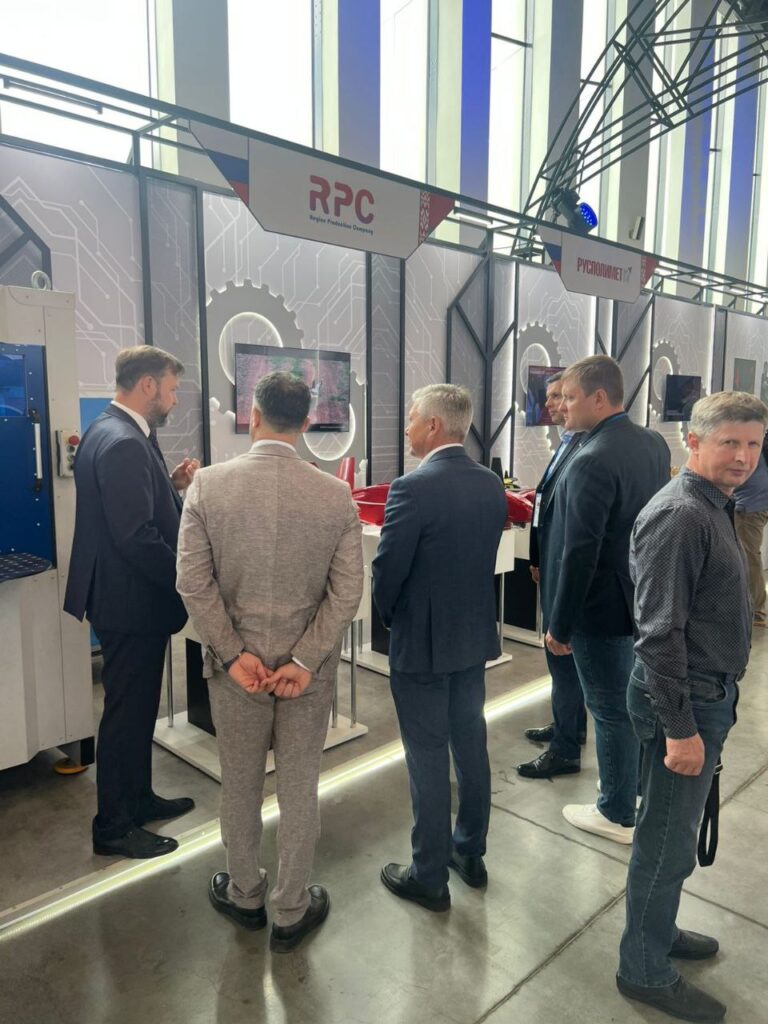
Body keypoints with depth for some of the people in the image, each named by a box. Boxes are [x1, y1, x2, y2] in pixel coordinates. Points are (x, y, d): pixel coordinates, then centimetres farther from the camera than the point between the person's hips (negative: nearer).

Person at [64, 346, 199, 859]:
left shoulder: (114, 433, 9)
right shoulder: (122, 443, -23)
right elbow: (137, 537, -27)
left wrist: (172, 485, 0)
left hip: (130, 597, 10)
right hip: (131, 603, -10)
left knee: (138, 706, 22)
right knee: (127, 712, 5)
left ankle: (138, 798, 39)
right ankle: (114, 827, 22)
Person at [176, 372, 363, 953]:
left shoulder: (208, 485, -11)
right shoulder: (336, 495, -10)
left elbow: (194, 582, -12)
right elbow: (347, 593, -12)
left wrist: (234, 654, -8)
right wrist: (306, 661, -10)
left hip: (235, 662, 1)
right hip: (307, 667, 0)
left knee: (240, 786, 21)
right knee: (299, 790, 16)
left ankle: (245, 896, 43)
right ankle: (291, 913, 34)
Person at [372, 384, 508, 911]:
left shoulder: (413, 488, -22)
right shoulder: (491, 483, 0)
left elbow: (388, 569, -17)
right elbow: (484, 553, 7)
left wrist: (390, 616, 3)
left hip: (423, 641, -7)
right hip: (476, 633, 7)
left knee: (428, 756, 6)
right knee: (470, 742, 19)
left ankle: (430, 877, 21)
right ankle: (471, 852, 36)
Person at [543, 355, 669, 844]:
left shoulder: (593, 461, -25)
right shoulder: (655, 444, 2)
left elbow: (580, 553, -25)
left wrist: (559, 625, -16)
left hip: (603, 606, -8)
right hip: (643, 598, 9)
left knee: (612, 711, 7)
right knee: (639, 699, 23)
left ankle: (618, 815, 26)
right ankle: (647, 789, 43)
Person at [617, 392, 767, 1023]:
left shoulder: (713, 507, 10)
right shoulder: (679, 516, -22)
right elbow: (660, 632, -24)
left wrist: (713, 704, 19)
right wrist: (679, 727, -21)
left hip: (708, 693, 10)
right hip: (685, 701, -10)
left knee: (672, 831, 23)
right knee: (669, 841, 6)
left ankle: (657, 929, 43)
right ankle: (646, 971, 25)